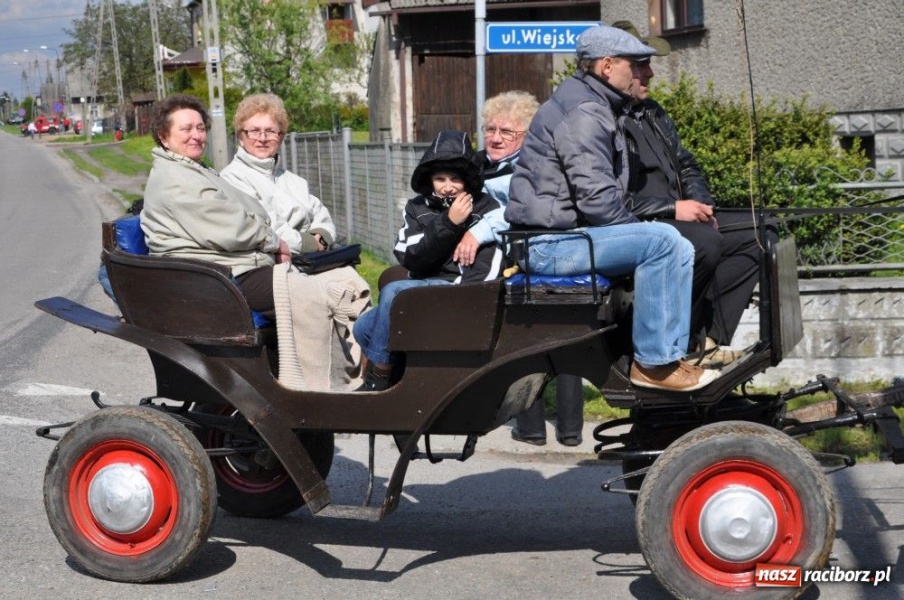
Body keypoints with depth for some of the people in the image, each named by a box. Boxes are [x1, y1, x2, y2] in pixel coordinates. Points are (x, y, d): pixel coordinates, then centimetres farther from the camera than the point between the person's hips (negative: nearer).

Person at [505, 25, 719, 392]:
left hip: (562, 234, 11)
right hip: (551, 242, -11)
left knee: (679, 250, 9)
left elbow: (605, 189, 20)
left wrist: (640, 224, 6)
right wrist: (639, 226, -8)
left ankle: (670, 353, 6)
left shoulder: (589, 105, 19)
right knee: (661, 241, -24)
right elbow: (596, 199, -23)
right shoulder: (583, 113, -15)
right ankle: (654, 363, -18)